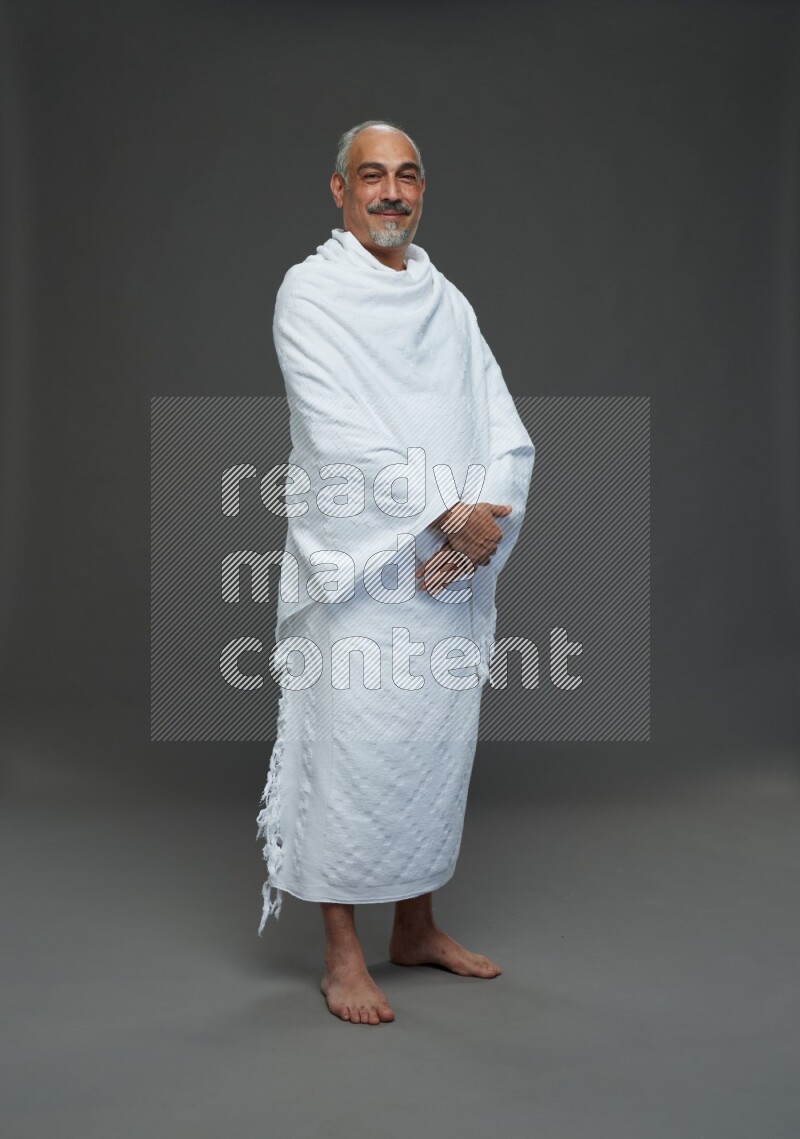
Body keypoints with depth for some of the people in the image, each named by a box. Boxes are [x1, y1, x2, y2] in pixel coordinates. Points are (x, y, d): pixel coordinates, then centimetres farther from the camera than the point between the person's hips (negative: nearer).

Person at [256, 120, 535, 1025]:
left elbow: (507, 439, 7)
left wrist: (472, 533, -10)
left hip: (454, 573, 6)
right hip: (358, 570, -5)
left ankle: (416, 927, 29)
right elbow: (341, 438, -15)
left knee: (440, 744, 12)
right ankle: (342, 954, 14)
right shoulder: (312, 290, -2)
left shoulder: (447, 301, 14)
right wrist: (451, 514, -15)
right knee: (351, 750, -2)